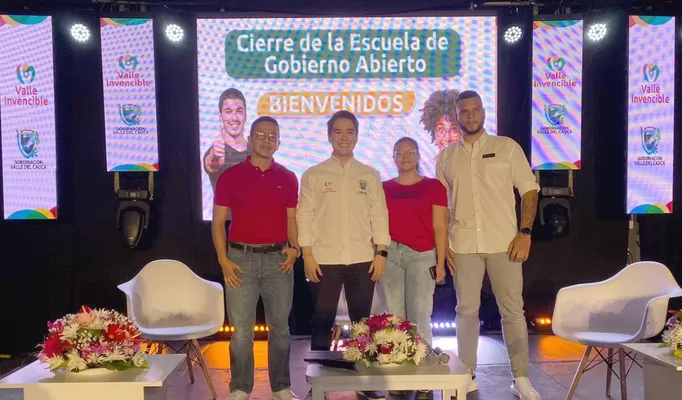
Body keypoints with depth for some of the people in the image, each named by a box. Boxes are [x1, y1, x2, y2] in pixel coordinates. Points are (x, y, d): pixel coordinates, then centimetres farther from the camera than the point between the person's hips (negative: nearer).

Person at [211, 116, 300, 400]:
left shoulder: (288, 178, 7)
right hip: (241, 258, -2)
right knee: (241, 329, 3)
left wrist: (294, 248, -8)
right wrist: (223, 261, -8)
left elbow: (291, 219, 10)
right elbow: (218, 222, 1)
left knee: (280, 326, 9)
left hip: (278, 259, 2)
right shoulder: (230, 176, 1)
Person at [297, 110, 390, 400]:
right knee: (322, 322, 4)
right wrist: (307, 256, -7)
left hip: (362, 259, 2)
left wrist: (381, 253, -2)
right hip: (325, 260, -1)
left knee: (362, 322, 8)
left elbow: (379, 215, 7)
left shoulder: (370, 175, 10)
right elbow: (305, 216, 0)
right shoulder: (313, 175, 5)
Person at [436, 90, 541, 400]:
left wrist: (525, 232, -8)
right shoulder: (446, 157, 10)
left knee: (513, 311, 4)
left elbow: (529, 190, 3)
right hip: (463, 246, 2)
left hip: (504, 243, -1)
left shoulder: (507, 147, 4)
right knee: (466, 311, 7)